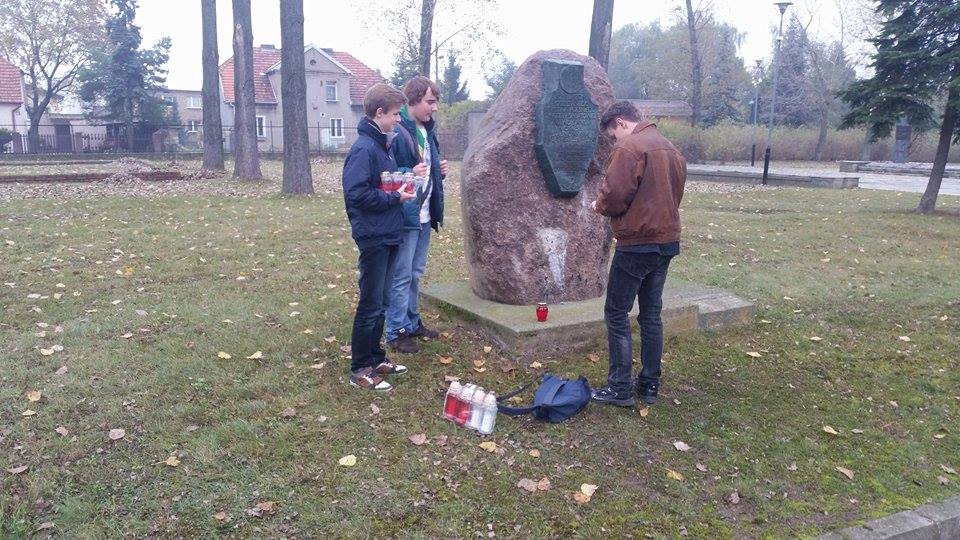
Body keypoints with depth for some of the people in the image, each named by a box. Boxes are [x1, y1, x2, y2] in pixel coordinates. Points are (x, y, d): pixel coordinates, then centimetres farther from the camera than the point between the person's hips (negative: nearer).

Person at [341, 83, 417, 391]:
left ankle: (375, 358, 29)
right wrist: (395, 198, -16)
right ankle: (360, 371, 9)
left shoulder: (383, 145, 12)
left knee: (381, 303, 17)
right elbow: (357, 193, -24)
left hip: (389, 236, 9)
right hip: (373, 237, -9)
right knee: (371, 305, -2)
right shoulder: (364, 149, -17)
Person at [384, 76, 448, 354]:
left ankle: (412, 322, 32)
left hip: (425, 215, 9)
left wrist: (439, 171, 5)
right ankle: (396, 332, 11)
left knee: (416, 273, 18)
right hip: (404, 216, -9)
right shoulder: (396, 131, -16)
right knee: (401, 276, 0)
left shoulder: (427, 130, 12)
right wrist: (409, 174, -29)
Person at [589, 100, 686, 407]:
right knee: (651, 314, 14)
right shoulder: (671, 149, 15)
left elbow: (615, 196, -19)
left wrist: (600, 206, 1)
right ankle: (650, 385, 20)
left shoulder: (628, 148, -13)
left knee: (616, 314, 1)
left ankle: (620, 388, 4)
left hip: (636, 244, -8)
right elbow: (674, 194, 18)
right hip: (667, 242, 8)